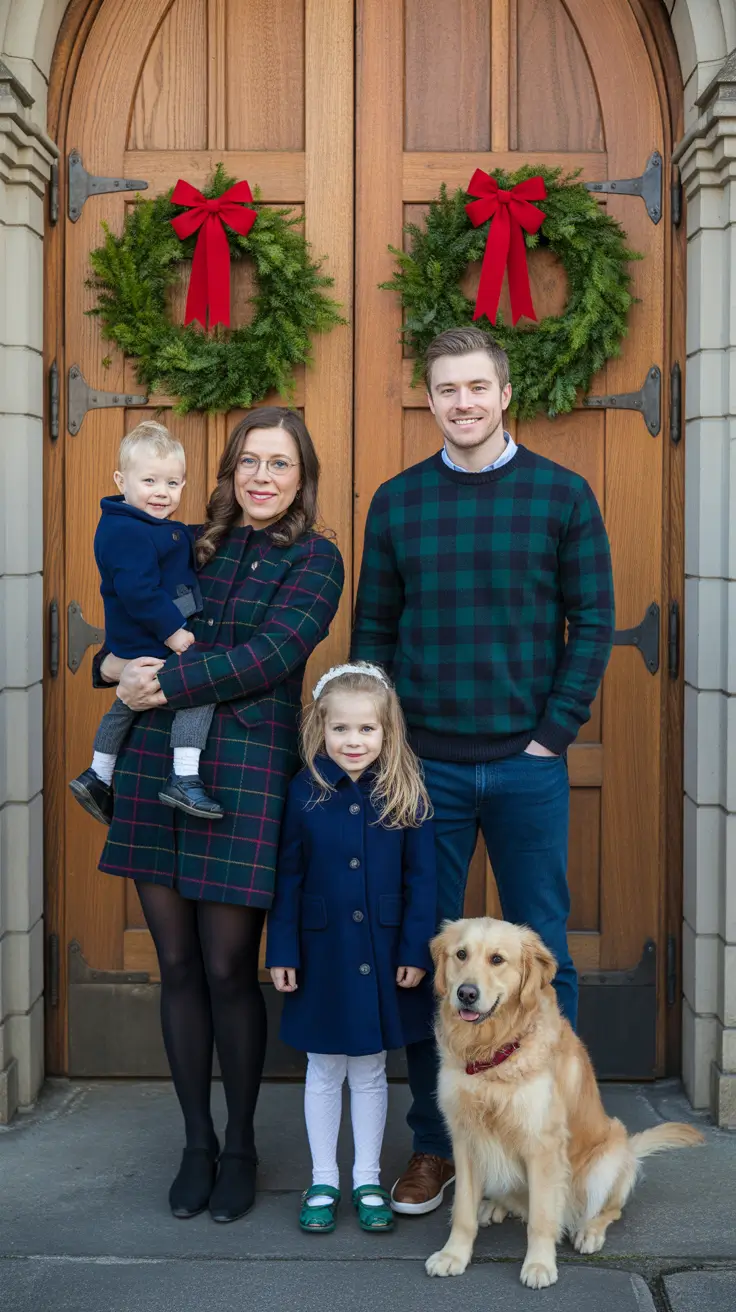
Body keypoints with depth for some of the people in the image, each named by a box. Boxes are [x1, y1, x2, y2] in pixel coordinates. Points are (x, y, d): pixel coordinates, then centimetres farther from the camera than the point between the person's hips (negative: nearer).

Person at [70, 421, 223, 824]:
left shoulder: (165, 530, 12)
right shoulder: (127, 532, -22)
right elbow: (137, 589, -28)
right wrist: (172, 631, -26)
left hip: (137, 648, 11)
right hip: (149, 647, -11)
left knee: (127, 703, 24)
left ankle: (97, 776, 40)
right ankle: (184, 780, -19)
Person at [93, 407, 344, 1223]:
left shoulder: (314, 559, 1)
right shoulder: (190, 547, 14)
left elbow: (273, 655, -12)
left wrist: (166, 684, -13)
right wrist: (116, 665, -5)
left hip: (244, 774, -4)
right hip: (155, 766, 4)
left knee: (228, 970, 0)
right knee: (177, 966, 8)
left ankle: (239, 1147, 19)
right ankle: (195, 1142, 23)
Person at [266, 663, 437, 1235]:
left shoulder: (406, 794, -5)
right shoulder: (305, 792, -6)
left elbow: (422, 879, -2)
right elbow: (287, 878, -2)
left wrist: (416, 951, -6)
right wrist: (282, 951, -4)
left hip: (382, 954, 0)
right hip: (322, 952, 0)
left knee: (371, 1071, 12)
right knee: (324, 1071, 11)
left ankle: (368, 1180, 25)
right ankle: (323, 1181, 24)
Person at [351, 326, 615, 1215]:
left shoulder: (562, 496, 1)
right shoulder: (397, 502, 6)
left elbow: (593, 623, 0)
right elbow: (372, 630, 8)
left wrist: (553, 733, -7)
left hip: (527, 766, -1)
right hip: (425, 767, 1)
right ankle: (433, 1142, 19)